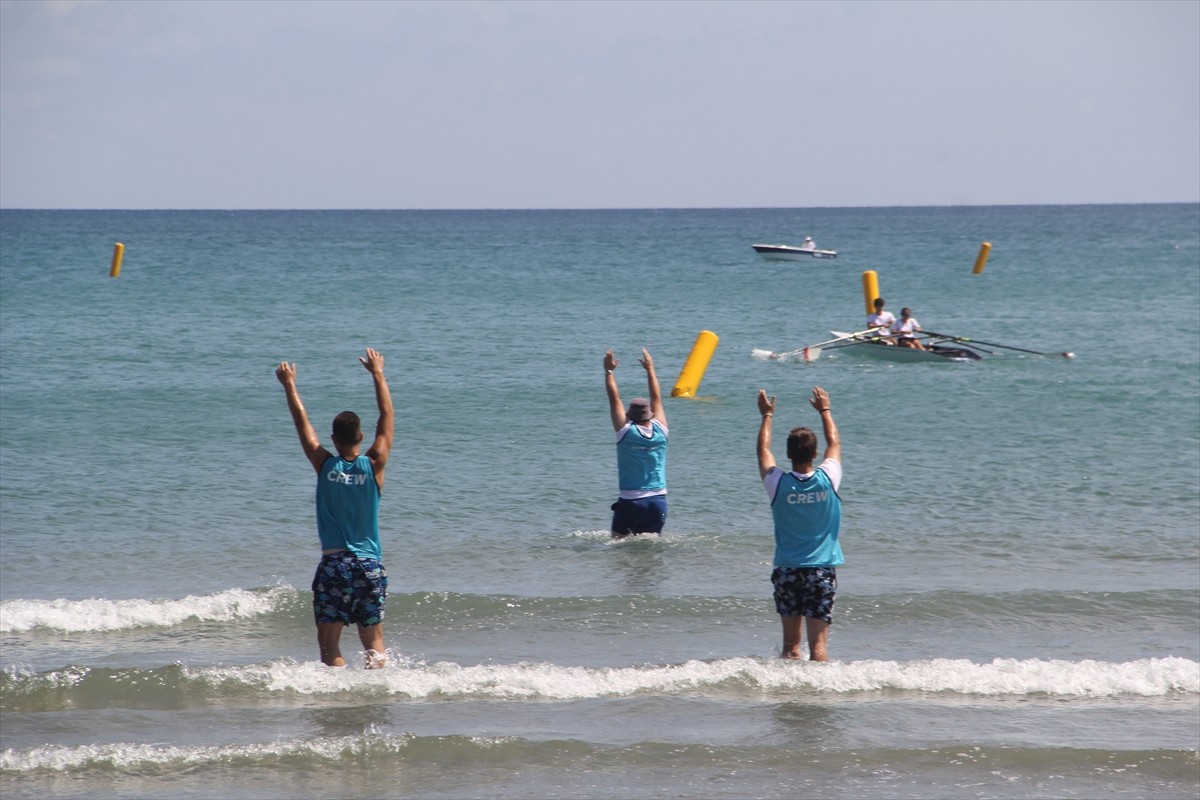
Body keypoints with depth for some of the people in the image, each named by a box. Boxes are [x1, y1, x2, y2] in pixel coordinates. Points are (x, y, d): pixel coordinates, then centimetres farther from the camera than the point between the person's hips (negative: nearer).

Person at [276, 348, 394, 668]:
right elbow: (386, 418, 9)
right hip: (370, 566, 2)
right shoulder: (374, 465, -1)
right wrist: (378, 374, 19)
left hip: (334, 564, -2)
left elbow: (302, 423, 7)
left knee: (330, 645, -1)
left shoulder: (325, 466, -3)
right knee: (374, 642, 9)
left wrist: (289, 384, 19)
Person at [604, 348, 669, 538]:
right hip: (658, 501, 3)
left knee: (619, 542, 2)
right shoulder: (660, 431, 2)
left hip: (630, 501, -3)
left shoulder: (626, 431, -7)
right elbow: (657, 399, 14)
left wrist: (609, 371, 14)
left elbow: (614, 399, 2)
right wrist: (650, 369, 25)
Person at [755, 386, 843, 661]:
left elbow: (763, 451, 13)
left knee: (791, 642, 7)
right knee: (819, 641, -5)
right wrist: (825, 410, 28)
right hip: (822, 569, -1)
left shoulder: (778, 483, -7)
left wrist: (767, 415, 26)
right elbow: (834, 443, 14)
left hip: (786, 570, 1)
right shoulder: (827, 480, -6)